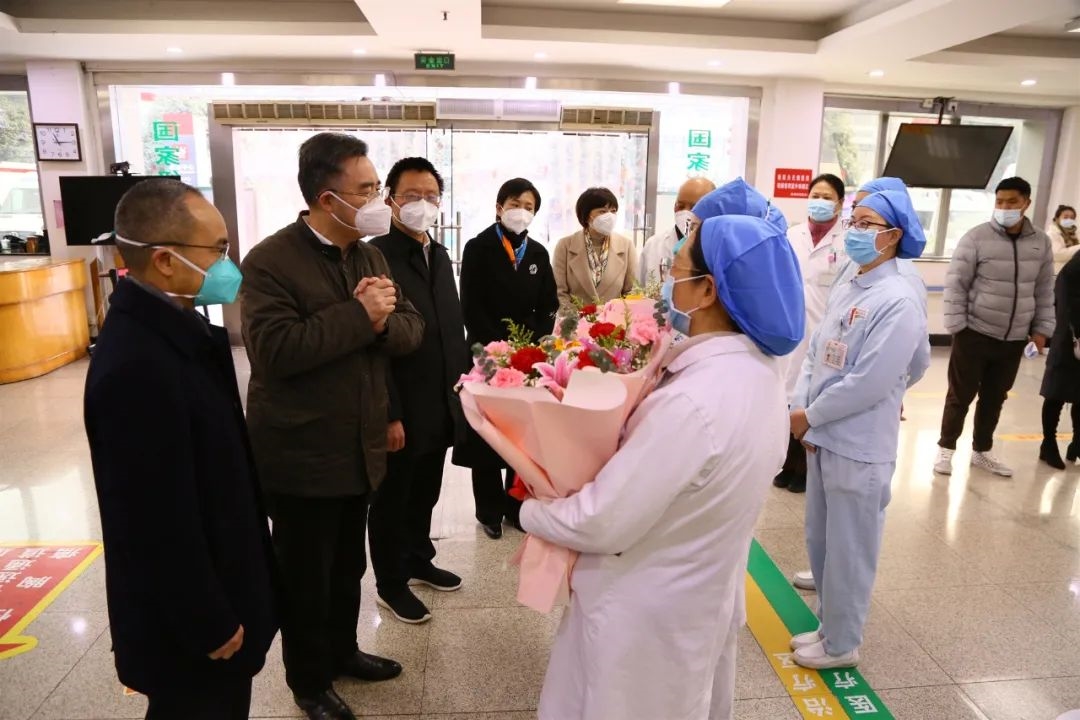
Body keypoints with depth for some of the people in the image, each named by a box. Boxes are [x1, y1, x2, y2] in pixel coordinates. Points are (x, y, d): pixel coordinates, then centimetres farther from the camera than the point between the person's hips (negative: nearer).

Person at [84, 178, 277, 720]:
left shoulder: (168, 326, -2)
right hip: (186, 618, -8)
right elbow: (159, 522, -27)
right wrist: (211, 623, -15)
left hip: (213, 580, 8)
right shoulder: (136, 366, -32)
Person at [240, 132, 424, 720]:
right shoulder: (270, 261, -17)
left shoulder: (369, 254, 6)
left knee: (348, 568, 23)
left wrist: (384, 319, -21)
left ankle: (341, 651, 46)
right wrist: (358, 315, -26)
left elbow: (411, 330, 1)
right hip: (300, 457, -6)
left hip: (358, 448, 6)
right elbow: (274, 348, -28)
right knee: (306, 579, 14)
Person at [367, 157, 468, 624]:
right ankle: (391, 584, 30)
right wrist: (389, 415, -20)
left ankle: (419, 560, 43)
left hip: (440, 406, 7)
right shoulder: (376, 256, -15)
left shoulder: (441, 256, 10)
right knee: (392, 500, 12)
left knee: (425, 494, 22)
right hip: (401, 411, -7)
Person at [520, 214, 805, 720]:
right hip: (704, 596, 7)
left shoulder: (692, 404, -36)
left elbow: (601, 524, -28)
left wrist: (529, 510, -12)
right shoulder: (757, 369, -7)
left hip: (650, 616, -7)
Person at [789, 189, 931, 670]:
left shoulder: (898, 301, -17)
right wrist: (799, 406, -4)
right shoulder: (846, 290, 7)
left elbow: (869, 382, -22)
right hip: (823, 438, 8)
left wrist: (810, 416, -12)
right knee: (820, 541, 20)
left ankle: (842, 644, 27)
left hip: (859, 447, -8)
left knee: (848, 550, 8)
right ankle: (830, 623, 39)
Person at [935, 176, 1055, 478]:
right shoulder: (977, 237, -9)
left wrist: (1041, 329, 7)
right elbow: (956, 284, -9)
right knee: (961, 396, 6)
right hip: (974, 334, -4)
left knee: (995, 398, 16)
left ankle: (981, 451, 31)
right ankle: (946, 448, 22)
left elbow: (1045, 291, 11)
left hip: (1014, 339, 4)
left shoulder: (1041, 242, 4)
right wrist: (956, 326, -12)